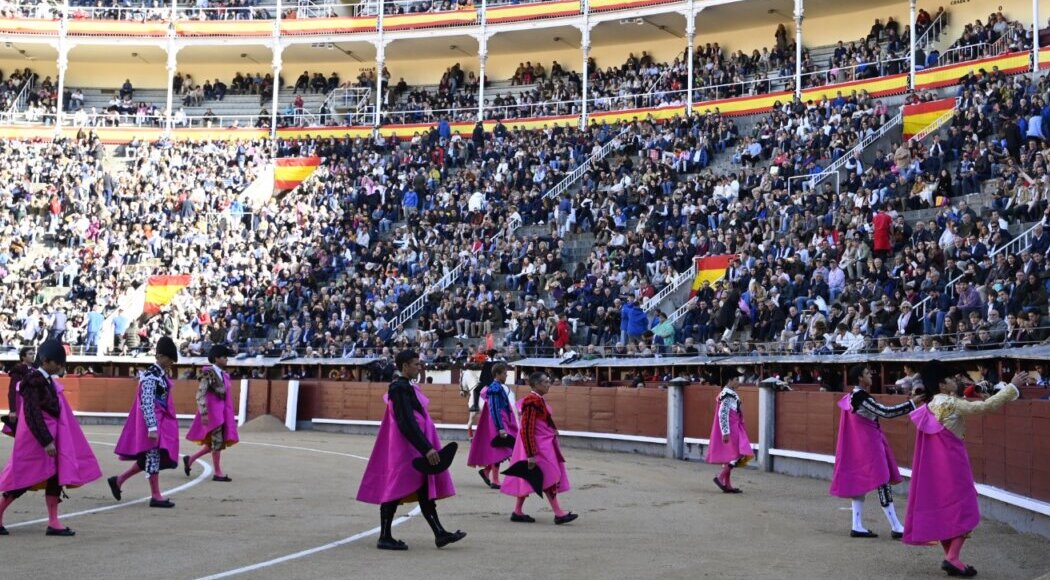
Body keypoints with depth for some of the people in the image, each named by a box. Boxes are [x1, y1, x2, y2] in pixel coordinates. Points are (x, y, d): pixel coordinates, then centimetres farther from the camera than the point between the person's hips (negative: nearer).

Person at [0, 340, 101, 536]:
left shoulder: (49, 381, 11)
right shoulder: (34, 382, -15)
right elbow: (32, 414, -20)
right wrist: (46, 441, -23)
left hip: (51, 436, 8)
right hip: (36, 438, -8)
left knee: (55, 477, 3)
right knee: (26, 478, -2)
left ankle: (53, 522, 4)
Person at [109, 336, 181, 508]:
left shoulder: (161, 374, 13)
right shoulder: (151, 376, -16)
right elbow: (147, 404, -22)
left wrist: (164, 425, 23)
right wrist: (152, 427, -26)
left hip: (161, 421, 10)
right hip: (153, 422, -10)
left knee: (150, 458, 14)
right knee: (153, 457, -2)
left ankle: (119, 480, 23)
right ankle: (155, 496, 4)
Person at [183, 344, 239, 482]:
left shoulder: (223, 374, 12)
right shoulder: (209, 373, -13)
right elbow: (200, 394, -18)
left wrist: (231, 415, 16)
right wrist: (203, 413, -24)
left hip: (222, 411, 9)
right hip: (212, 411, -9)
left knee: (215, 443, 12)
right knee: (217, 442, -4)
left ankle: (190, 459, 24)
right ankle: (218, 473, 5)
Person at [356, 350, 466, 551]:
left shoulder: (404, 386, 12)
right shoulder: (400, 388, -18)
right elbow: (407, 423, -23)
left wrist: (427, 447, 21)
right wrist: (427, 448, -25)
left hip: (412, 450, 10)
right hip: (404, 449, -10)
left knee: (424, 490, 9)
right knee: (396, 489, -2)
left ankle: (440, 533, 11)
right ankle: (385, 537, 7)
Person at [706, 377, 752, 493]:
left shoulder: (731, 394, 14)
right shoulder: (728, 396, -17)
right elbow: (722, 414, -23)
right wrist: (726, 433, -25)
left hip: (734, 430, 10)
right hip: (731, 430, -10)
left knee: (729, 456, 11)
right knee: (738, 454, -11)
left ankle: (727, 484, 14)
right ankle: (720, 477, -8)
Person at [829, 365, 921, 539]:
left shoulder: (853, 396, 10)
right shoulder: (861, 397, -19)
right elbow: (885, 412, -23)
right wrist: (912, 402, -21)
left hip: (859, 446, 10)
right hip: (869, 444, -10)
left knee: (859, 482, 10)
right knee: (883, 483, -6)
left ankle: (857, 526, 11)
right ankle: (896, 528, -4)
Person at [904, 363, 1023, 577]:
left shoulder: (930, 406, 9)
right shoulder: (950, 403, -15)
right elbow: (985, 407, -18)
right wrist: (1013, 386, -14)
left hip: (934, 465, 8)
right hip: (951, 464, -8)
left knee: (942, 509, 12)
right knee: (964, 510, -2)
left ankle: (949, 557, 15)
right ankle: (953, 557, -10)